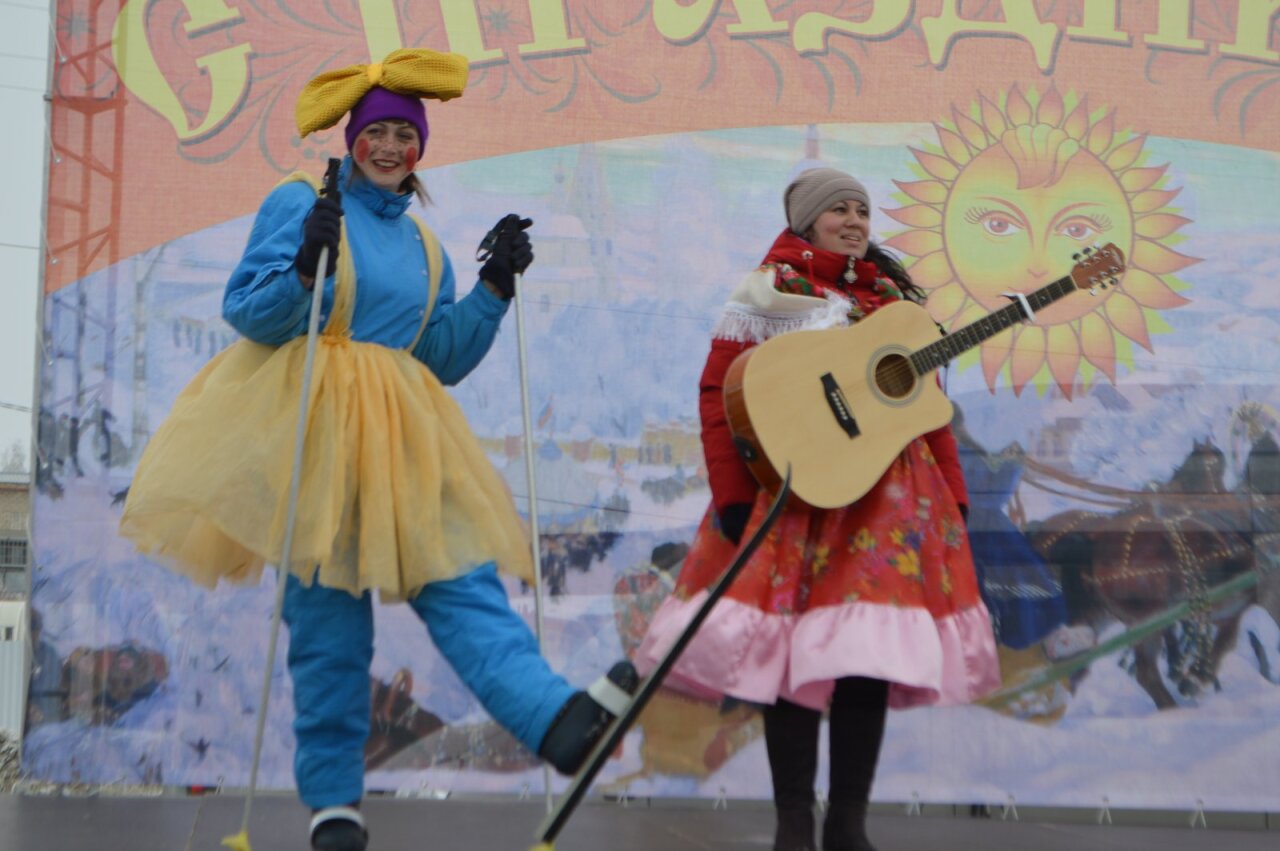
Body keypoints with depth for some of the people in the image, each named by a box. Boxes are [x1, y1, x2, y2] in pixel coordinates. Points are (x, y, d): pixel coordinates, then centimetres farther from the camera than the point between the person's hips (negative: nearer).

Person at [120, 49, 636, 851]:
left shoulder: (423, 245, 19)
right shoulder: (299, 203, 4)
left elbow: (442, 359, 15)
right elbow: (247, 314, -3)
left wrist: (495, 286, 5)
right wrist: (305, 267, -20)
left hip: (401, 431, 5)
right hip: (313, 423, -4)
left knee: (459, 576, -10)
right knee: (329, 612, -4)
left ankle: (560, 720, -26)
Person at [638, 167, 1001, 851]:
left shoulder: (895, 299, 16)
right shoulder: (768, 291, 2)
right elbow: (718, 391, -5)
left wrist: (952, 497, 10)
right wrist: (731, 497, -13)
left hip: (890, 496, 4)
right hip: (795, 494, -4)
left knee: (871, 654, 0)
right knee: (794, 653, -4)